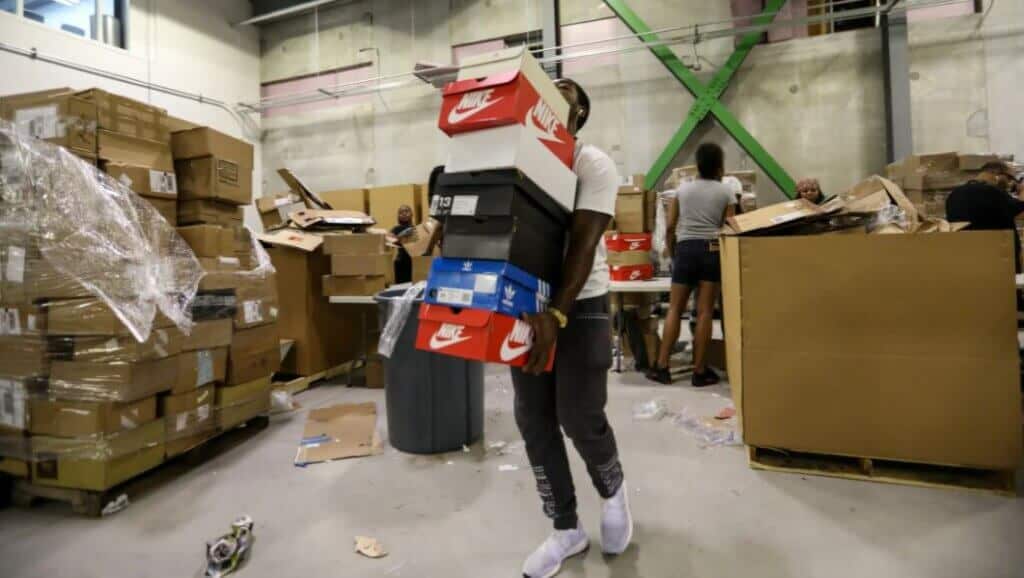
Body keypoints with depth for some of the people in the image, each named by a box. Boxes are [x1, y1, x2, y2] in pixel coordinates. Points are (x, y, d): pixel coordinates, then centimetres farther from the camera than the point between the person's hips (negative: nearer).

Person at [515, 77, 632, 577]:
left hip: (580, 303, -5)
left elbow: (583, 243, -18)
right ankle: (566, 529, 25)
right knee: (533, 420, 7)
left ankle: (613, 491, 32)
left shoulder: (594, 164, -6)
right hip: (525, 302, 5)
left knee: (579, 418, -3)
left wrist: (557, 314, -28)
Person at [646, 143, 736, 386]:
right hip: (712, 250, -1)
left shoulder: (683, 189, 11)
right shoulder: (726, 192, 6)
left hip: (685, 248, 1)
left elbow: (670, 227, 8)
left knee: (675, 309, 6)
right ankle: (700, 371, 5)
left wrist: (672, 254, 19)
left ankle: (662, 367, 5)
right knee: (705, 312, 0)